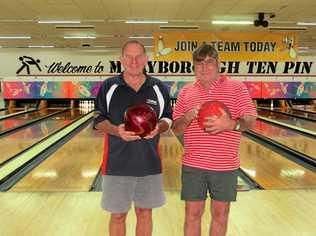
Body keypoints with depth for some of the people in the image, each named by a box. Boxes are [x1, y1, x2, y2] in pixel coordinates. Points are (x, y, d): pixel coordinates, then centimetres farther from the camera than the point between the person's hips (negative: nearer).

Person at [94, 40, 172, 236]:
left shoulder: (159, 88, 2)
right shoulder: (108, 87, -2)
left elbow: (168, 119, 8)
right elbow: (99, 121, 0)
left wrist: (158, 128, -14)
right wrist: (116, 130, -20)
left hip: (150, 164, 1)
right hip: (117, 165, -1)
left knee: (145, 213, 15)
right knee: (118, 215, 11)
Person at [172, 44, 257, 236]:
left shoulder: (237, 88, 0)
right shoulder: (186, 92, 6)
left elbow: (251, 121, -5)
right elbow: (176, 129, 7)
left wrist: (231, 124, -25)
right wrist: (187, 117, -15)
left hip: (226, 165, -1)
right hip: (193, 165, 1)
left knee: (220, 214, 13)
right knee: (193, 214, 10)